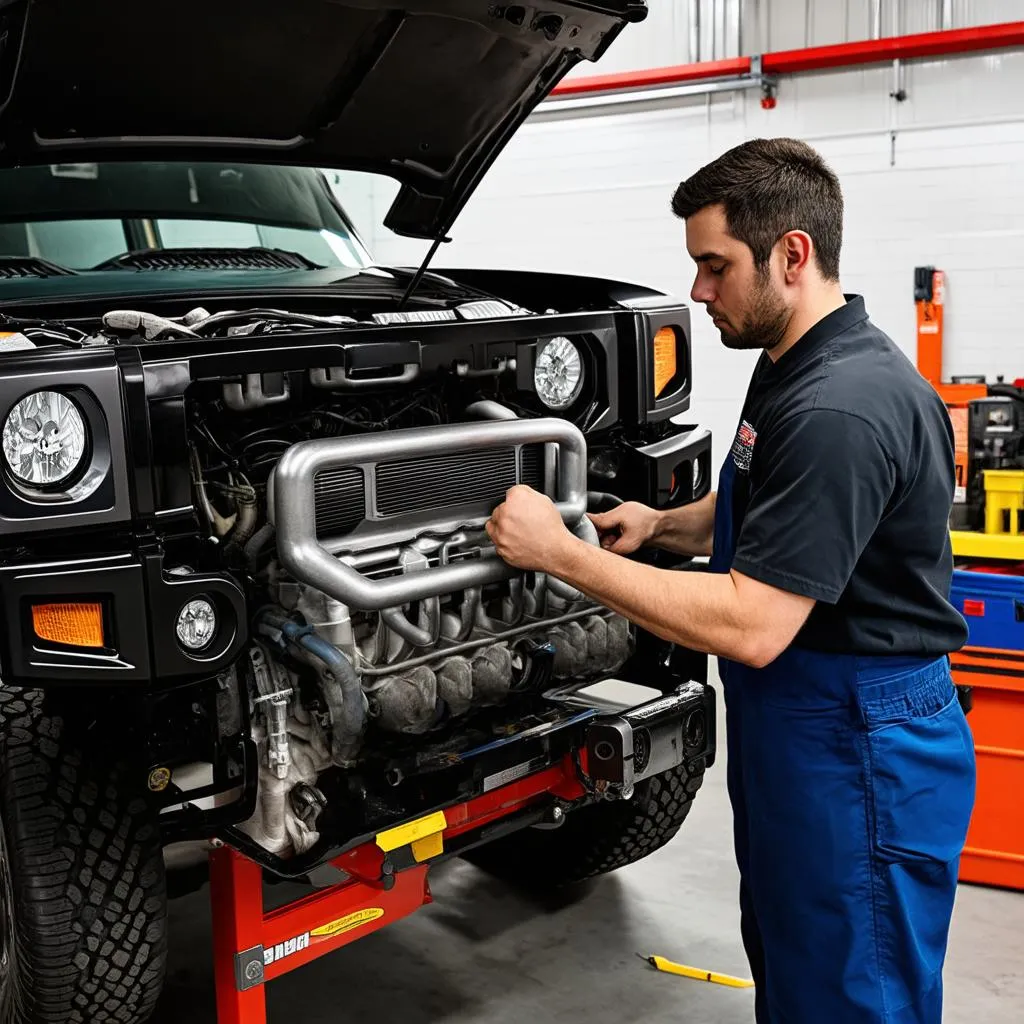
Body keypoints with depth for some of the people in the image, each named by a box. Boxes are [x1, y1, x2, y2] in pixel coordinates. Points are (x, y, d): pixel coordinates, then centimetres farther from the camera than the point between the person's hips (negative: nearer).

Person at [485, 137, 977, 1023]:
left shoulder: (844, 408, -26)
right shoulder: (793, 367, 7)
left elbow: (751, 627, -29)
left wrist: (560, 553, -24)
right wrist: (663, 526, 3)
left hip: (857, 752, -10)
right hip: (790, 729, 10)